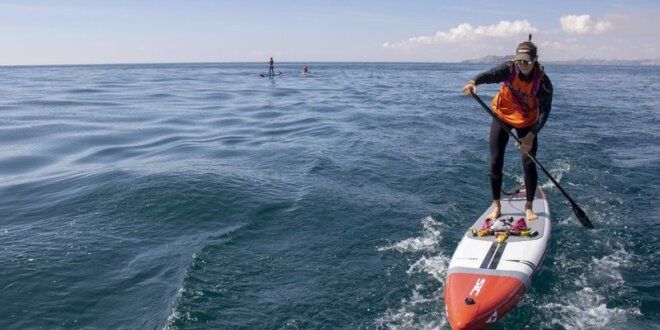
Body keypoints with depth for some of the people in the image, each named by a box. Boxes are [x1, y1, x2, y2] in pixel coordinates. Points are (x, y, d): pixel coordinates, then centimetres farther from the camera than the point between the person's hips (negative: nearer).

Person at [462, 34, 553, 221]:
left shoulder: (543, 81, -23)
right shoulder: (508, 69, -23)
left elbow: (545, 111, -24)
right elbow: (489, 75, -42)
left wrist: (532, 135, -36)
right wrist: (473, 82, -65)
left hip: (527, 122, 0)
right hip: (502, 116, 1)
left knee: (529, 164, -6)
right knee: (496, 162, -2)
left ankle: (529, 207, 14)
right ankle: (496, 207, 13)